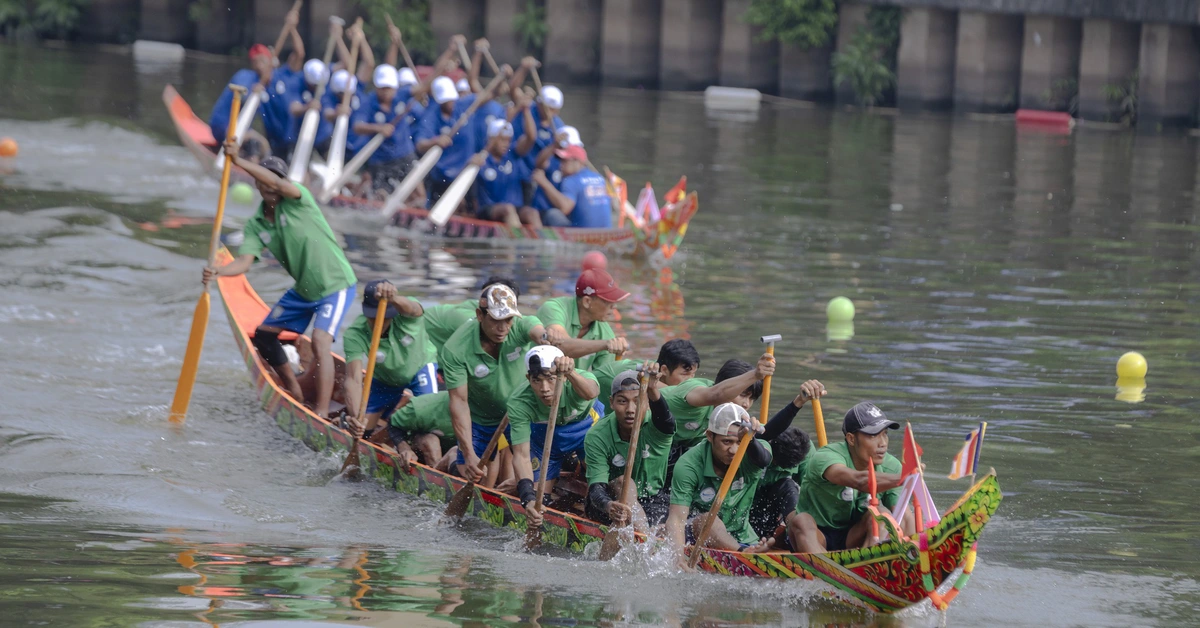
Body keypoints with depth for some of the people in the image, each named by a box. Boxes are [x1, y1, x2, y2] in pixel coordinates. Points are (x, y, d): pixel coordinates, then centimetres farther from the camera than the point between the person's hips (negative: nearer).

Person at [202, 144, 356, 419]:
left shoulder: (297, 199, -17)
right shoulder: (256, 225, -2)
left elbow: (278, 184, -40)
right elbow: (244, 261, -15)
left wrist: (238, 161, -47)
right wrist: (217, 272, -36)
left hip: (335, 285, -8)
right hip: (303, 290, 8)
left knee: (320, 342, -25)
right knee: (264, 335, 13)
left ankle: (322, 412, -26)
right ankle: (295, 392, 31)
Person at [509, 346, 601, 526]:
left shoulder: (581, 378, -38)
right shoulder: (518, 403, -34)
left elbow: (591, 393, -64)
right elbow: (522, 455, -37)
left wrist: (570, 373, -85)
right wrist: (528, 498, -52)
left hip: (586, 425, -1)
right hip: (543, 436, 1)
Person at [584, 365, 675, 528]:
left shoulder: (654, 427, -14)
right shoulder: (597, 437, -16)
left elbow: (666, 422, -41)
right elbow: (596, 487, -25)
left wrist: (653, 391, -65)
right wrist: (608, 506, -51)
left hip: (652, 501, 2)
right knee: (624, 482, -34)